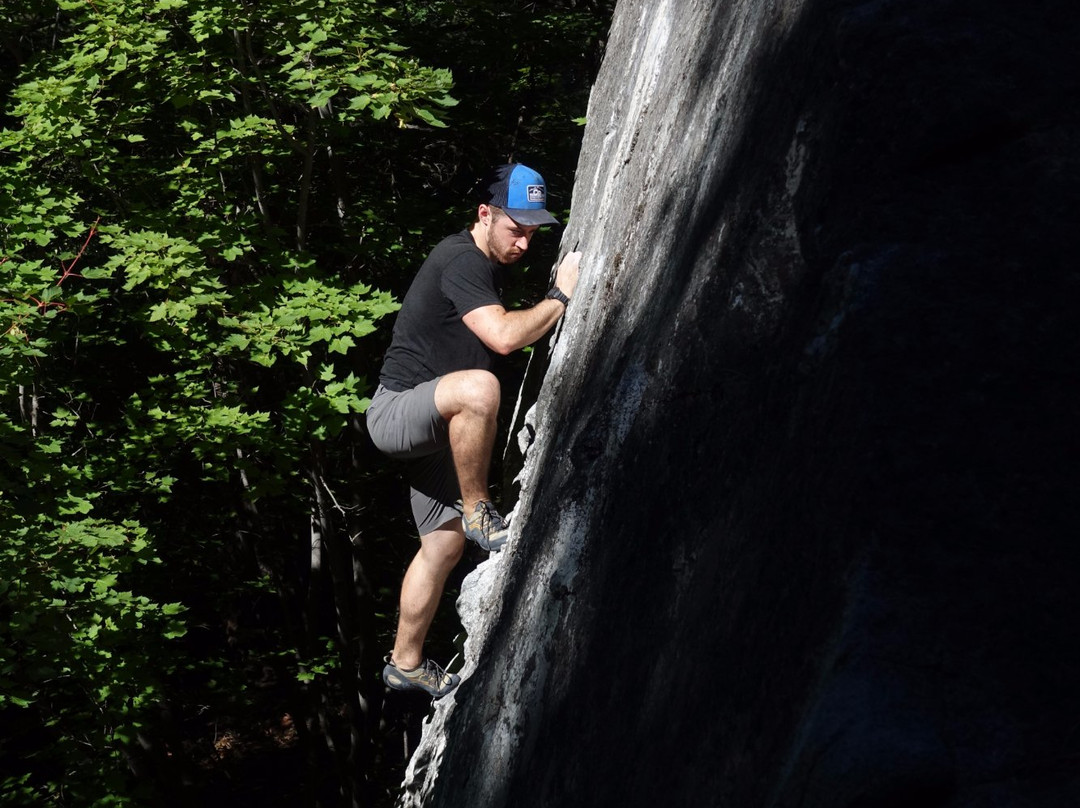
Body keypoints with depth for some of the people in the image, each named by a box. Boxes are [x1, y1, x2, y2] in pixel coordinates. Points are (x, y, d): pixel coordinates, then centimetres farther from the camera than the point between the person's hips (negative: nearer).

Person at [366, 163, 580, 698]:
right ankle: (476, 512, -24)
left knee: (444, 544, 12)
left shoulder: (485, 265, 15)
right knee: (477, 387, -40)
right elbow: (503, 337, -30)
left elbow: (502, 333, 34)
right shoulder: (462, 261, -17)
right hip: (396, 412, -11)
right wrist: (561, 296, -19)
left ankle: (405, 663, 24)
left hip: (432, 427, 11)